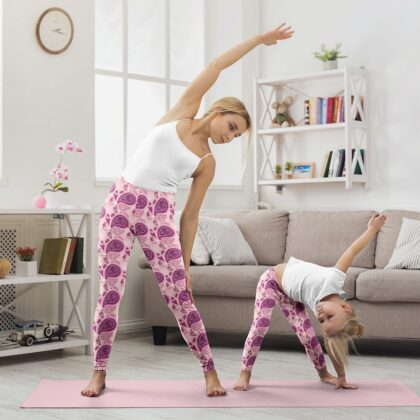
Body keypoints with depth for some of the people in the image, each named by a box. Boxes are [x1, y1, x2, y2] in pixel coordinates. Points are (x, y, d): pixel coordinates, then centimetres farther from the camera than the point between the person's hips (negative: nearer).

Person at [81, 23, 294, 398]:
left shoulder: (207, 163, 9)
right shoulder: (182, 113, 8)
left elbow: (190, 216, 9)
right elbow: (215, 68, 7)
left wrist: (185, 264, 4)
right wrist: (258, 39, 11)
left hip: (159, 213, 1)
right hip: (121, 202, -1)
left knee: (179, 295, -4)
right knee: (110, 293, 0)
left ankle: (210, 371, 6)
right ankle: (99, 372, 13)